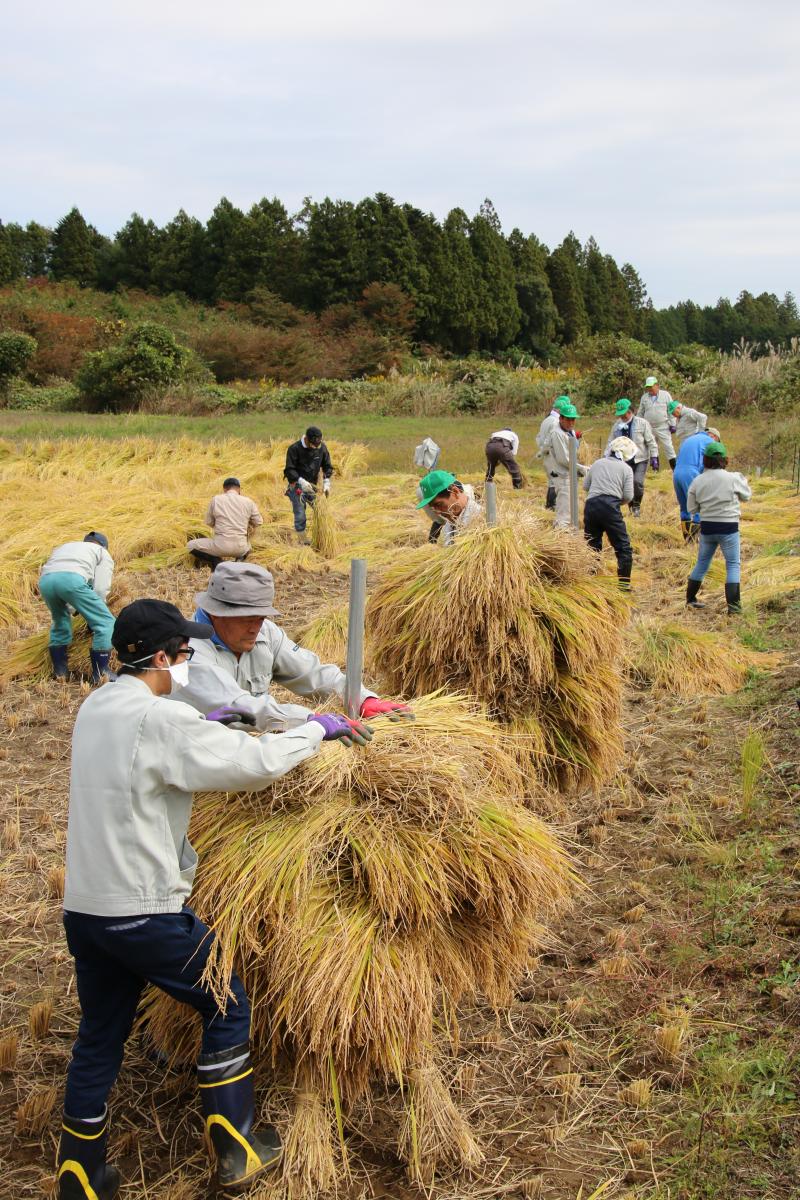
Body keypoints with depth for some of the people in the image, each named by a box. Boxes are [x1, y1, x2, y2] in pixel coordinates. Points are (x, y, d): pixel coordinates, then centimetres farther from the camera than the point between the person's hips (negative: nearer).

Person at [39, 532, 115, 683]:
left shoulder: (64, 547, 44)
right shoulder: (102, 553, 29)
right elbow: (101, 589, 14)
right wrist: (93, 611, 30)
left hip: (45, 580, 6)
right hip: (72, 579, -5)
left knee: (60, 621, 31)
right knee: (105, 623, 6)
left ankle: (60, 671, 33)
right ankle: (100, 674, 4)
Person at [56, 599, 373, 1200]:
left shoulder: (95, 708, 7)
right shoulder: (161, 720, -20)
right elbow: (256, 762, -21)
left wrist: (202, 723, 13)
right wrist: (319, 727, -6)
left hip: (84, 908, 8)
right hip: (143, 913, -8)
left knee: (99, 1037, 19)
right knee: (226, 1007, 12)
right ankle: (237, 1151, 21)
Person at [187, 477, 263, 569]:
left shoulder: (216, 499, 0)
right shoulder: (248, 502, 3)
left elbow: (209, 522, 9)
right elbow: (258, 522, 11)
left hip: (221, 545, -3)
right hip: (240, 547, 3)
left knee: (191, 545, 18)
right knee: (247, 547, 41)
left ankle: (216, 561, -1)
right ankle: (240, 558, 6)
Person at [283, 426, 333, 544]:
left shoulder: (322, 447, -4)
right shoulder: (294, 449, -18)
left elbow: (327, 466, 6)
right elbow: (289, 470, -17)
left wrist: (326, 482, -9)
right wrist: (301, 481, -30)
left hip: (312, 486, 5)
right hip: (297, 486, -4)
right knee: (300, 516, -6)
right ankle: (303, 541, 4)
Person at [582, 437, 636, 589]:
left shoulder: (597, 463, 16)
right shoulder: (626, 468, 7)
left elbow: (585, 486, 15)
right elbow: (628, 496, 0)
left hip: (591, 505, 4)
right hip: (610, 506, -4)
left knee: (592, 546, 16)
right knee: (623, 548, 5)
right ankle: (624, 583, 2)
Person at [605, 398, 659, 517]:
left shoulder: (642, 423, -4)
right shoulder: (617, 425, 6)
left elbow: (651, 442, -3)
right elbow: (610, 442, 10)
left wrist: (654, 458, -9)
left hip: (640, 459, -3)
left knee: (637, 482, -20)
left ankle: (637, 505, 1)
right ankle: (631, 507, 19)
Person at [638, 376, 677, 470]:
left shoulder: (665, 395, -1)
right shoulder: (644, 397, 8)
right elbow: (640, 413, 16)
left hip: (663, 428, -3)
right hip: (649, 428, 3)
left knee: (668, 447, -5)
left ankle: (675, 468, -1)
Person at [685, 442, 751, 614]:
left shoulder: (697, 481, -3)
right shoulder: (732, 478, -12)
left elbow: (691, 508, 4)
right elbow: (746, 495, 6)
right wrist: (742, 479, 21)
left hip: (706, 528, 4)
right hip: (728, 528, -4)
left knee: (702, 563, 19)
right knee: (733, 565, 4)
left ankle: (690, 599, 26)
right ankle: (733, 605, -3)